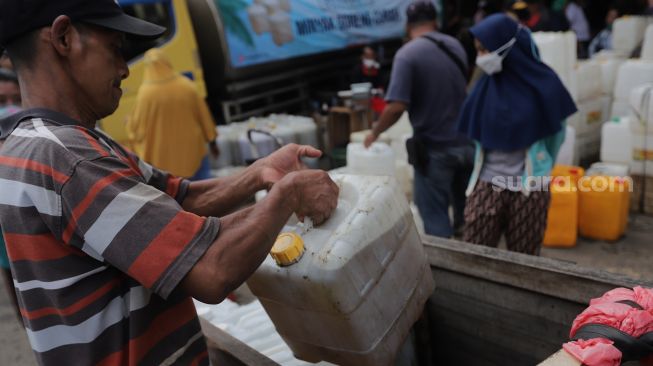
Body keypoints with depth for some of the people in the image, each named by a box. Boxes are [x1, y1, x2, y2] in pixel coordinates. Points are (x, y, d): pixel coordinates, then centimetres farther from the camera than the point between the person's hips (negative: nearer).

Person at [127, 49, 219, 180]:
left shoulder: (146, 92, -13)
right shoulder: (186, 85, -7)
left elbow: (137, 124, -3)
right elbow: (203, 115, 0)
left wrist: (129, 124, 21)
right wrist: (212, 142, 11)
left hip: (164, 157, -1)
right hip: (192, 149, 1)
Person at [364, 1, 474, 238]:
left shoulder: (407, 54, -16)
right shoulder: (455, 45, 5)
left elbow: (396, 107, -23)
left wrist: (375, 133, -6)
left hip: (435, 149, -6)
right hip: (465, 143, 7)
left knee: (435, 218, 5)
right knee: (466, 210, 24)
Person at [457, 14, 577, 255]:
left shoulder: (542, 83, -8)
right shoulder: (487, 85, 0)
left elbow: (556, 132, 4)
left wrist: (539, 169, 13)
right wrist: (491, 166, 9)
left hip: (528, 188, -2)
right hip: (486, 185, 2)